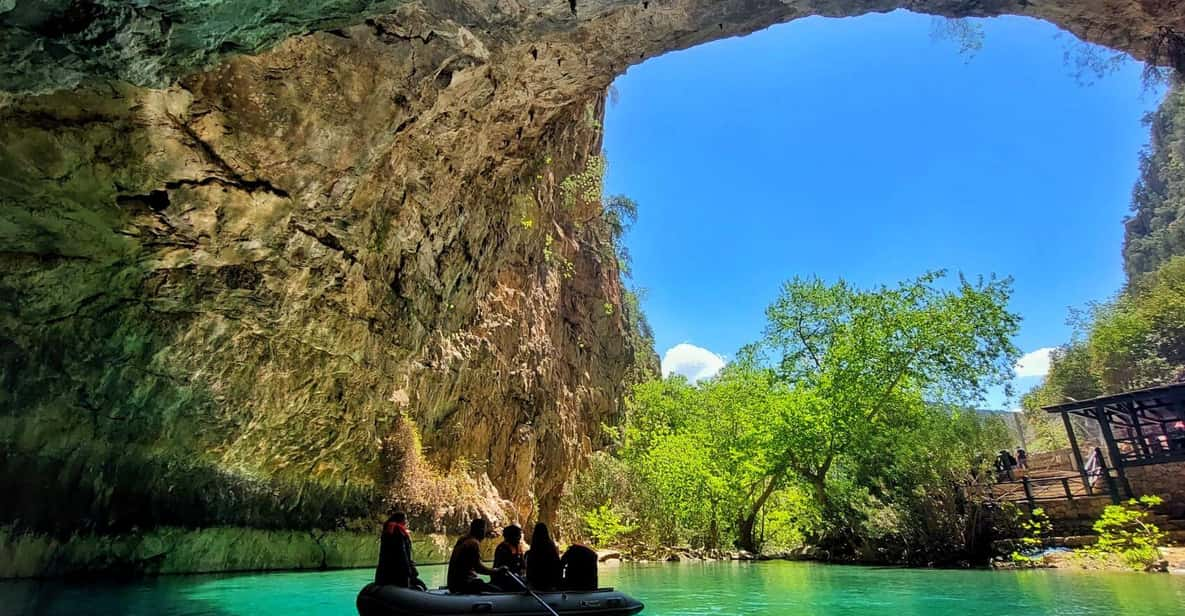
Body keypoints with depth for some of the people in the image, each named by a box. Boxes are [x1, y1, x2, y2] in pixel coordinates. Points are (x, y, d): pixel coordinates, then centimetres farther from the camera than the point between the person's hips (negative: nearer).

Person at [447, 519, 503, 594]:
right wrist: (497, 571, -13)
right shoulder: (474, 543, -12)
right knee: (498, 591, -17)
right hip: (465, 582, -10)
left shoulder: (462, 540, 17)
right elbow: (478, 567, -19)